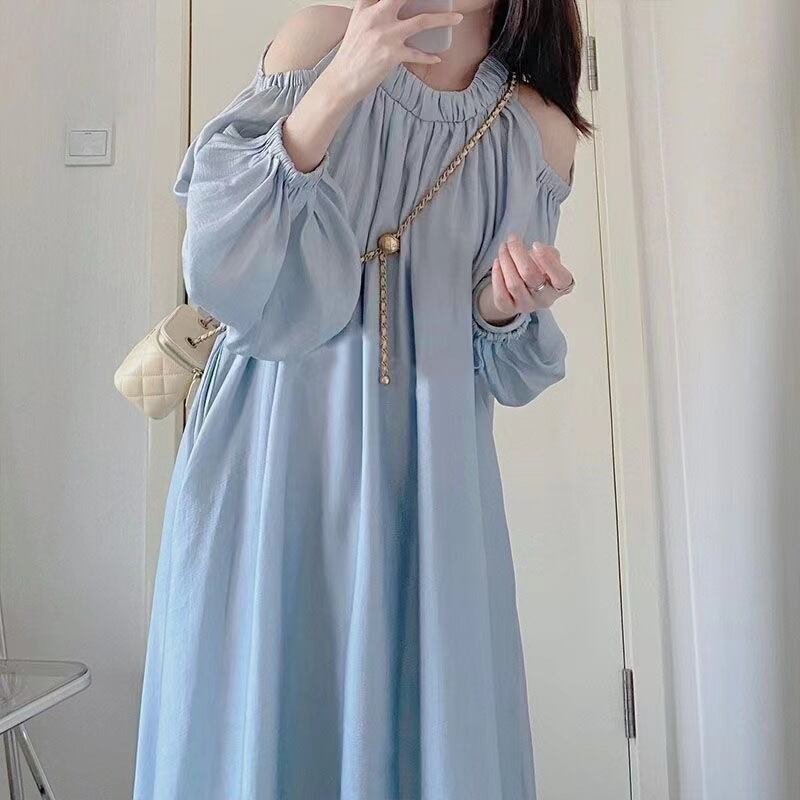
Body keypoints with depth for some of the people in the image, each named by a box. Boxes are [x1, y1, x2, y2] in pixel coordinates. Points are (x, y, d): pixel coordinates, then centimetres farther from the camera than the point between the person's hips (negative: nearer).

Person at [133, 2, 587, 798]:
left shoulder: (539, 129, 7)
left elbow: (495, 365, 10)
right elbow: (219, 254, -8)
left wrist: (504, 305, -13)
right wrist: (340, 86, -16)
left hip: (423, 482, 2)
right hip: (269, 449, -1)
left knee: (432, 723, 5)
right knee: (250, 717, 5)